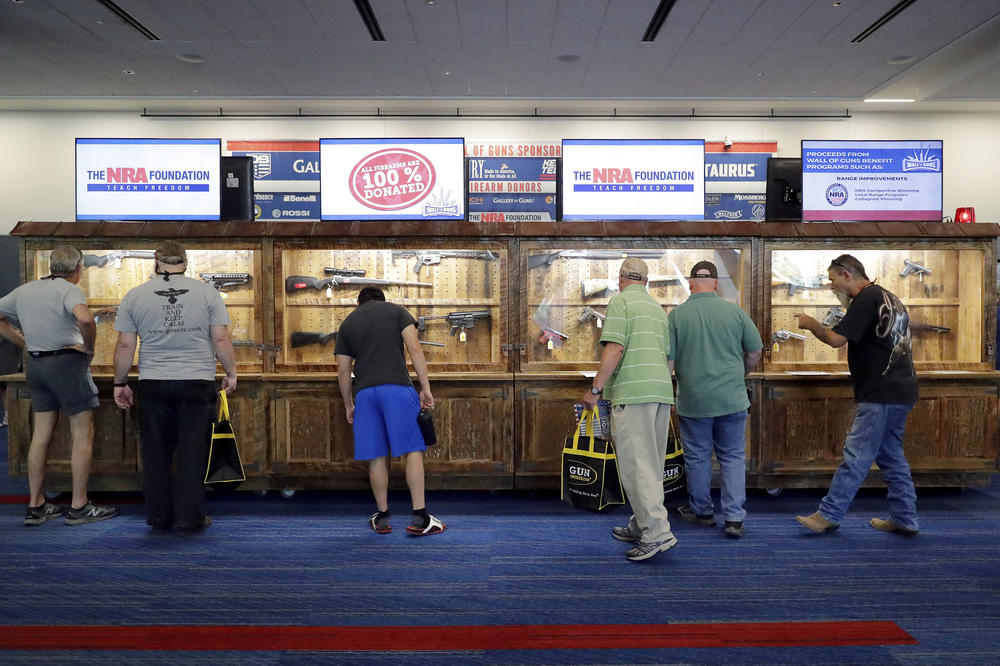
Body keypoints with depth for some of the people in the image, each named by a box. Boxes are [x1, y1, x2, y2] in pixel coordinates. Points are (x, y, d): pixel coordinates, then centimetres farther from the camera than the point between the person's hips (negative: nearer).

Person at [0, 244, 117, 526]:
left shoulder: (23, 291, 11)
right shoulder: (68, 290, -12)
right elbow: (84, 318, -31)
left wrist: (25, 343, 16)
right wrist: (89, 347, -15)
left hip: (36, 364, 7)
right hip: (67, 362, -7)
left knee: (41, 434, 12)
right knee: (83, 435, 1)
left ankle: (35, 506, 18)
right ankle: (79, 507, 4)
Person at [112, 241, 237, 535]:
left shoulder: (134, 296, 4)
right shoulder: (206, 292, 0)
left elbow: (125, 346, 3)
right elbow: (221, 339, -3)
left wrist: (120, 383, 13)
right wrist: (231, 373, 8)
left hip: (153, 386, 1)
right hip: (197, 383, -1)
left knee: (156, 454, 11)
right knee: (192, 454, 4)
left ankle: (159, 518, 20)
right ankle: (189, 519, 9)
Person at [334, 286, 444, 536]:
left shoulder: (347, 323, 19)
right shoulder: (396, 311, 13)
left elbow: (343, 371, 16)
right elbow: (414, 349, -1)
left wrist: (349, 405, 25)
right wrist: (425, 387, -1)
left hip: (364, 392, 3)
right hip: (397, 387, -3)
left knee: (377, 456, 8)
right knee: (413, 450, 0)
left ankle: (382, 518, 16)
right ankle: (420, 518, -3)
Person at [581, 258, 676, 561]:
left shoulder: (620, 301, -2)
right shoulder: (658, 308, 22)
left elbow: (615, 347, -14)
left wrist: (595, 388, -11)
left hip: (633, 392, -8)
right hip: (661, 391, 9)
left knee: (637, 465, -7)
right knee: (651, 464, 13)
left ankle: (657, 532, -10)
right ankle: (640, 526, 21)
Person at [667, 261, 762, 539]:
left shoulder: (677, 314, -7)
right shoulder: (734, 311, -3)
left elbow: (667, 360, -7)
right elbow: (755, 352, 4)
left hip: (693, 401, -1)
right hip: (732, 399, 1)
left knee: (697, 458, 13)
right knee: (733, 457, 11)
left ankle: (701, 511, 29)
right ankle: (734, 518, 8)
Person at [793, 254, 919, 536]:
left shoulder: (866, 299, -13)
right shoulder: (887, 297, 18)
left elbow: (836, 339, -18)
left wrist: (811, 324, -2)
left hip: (881, 393, -10)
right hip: (900, 391, 10)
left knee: (856, 456, -7)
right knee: (890, 454, 16)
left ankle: (828, 515, -2)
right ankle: (904, 519, 22)